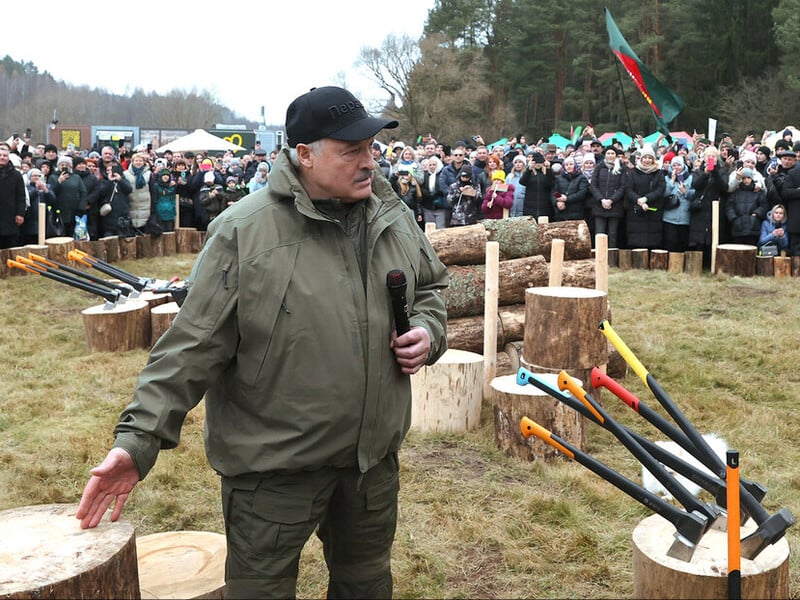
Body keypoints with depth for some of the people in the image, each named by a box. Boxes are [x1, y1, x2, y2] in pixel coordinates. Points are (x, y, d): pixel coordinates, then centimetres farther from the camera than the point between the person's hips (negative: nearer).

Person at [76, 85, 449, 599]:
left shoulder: (394, 217, 0)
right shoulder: (244, 233, -18)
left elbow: (430, 286, 18)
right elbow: (194, 348, -16)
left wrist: (428, 330, -2)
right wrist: (140, 439, -20)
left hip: (375, 455, 6)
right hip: (273, 463, -5)